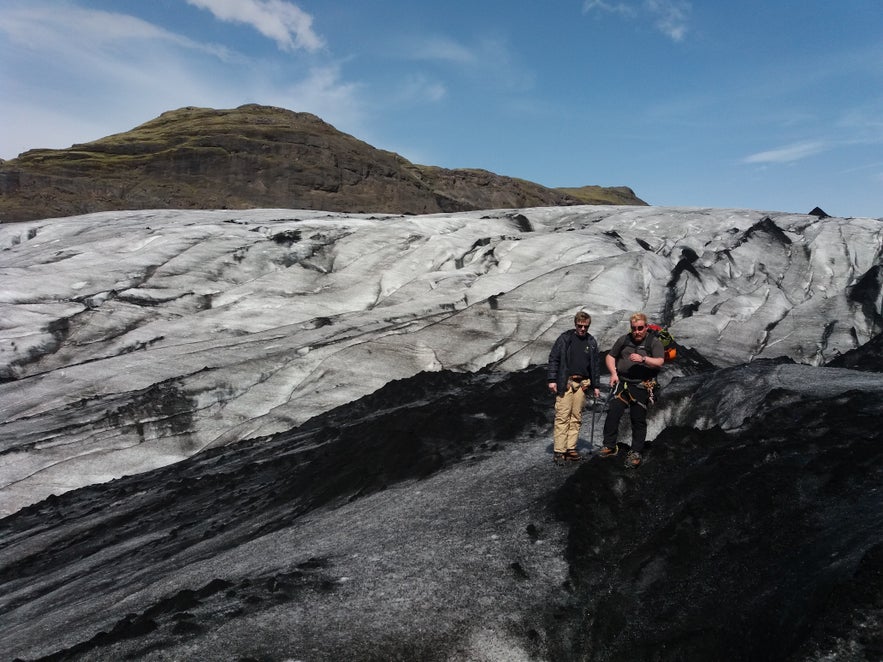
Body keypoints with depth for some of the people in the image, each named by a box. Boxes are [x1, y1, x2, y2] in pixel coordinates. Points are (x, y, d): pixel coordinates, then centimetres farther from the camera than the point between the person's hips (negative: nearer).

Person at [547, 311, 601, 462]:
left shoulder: (592, 342, 12)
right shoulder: (565, 338, 1)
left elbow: (596, 364, 17)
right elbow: (553, 358, -2)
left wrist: (596, 385, 14)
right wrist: (552, 379, -8)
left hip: (582, 384, 4)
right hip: (565, 382, -4)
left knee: (576, 417, 4)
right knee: (562, 416, -7)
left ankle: (571, 448, 10)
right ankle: (559, 450, -4)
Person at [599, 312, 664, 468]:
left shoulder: (654, 342, 2)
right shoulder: (624, 340, 13)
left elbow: (659, 362, -11)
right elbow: (610, 356, 18)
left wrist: (643, 359, -28)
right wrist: (613, 373, 2)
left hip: (641, 387, -2)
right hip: (622, 383, 3)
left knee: (638, 420, 2)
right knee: (613, 413, -9)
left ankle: (636, 453, 12)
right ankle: (609, 446, 2)